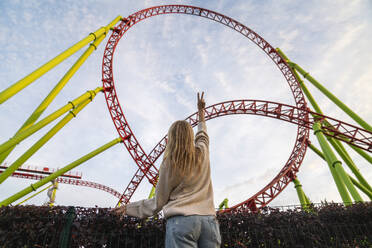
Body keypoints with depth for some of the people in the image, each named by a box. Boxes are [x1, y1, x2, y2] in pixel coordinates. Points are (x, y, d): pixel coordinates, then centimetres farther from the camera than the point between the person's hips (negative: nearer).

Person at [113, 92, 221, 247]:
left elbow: (158, 202, 7)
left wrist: (129, 208, 20)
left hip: (181, 220, -3)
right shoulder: (202, 154, 11)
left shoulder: (168, 164, 2)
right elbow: (202, 135, 35)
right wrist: (201, 111, 51)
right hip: (209, 220, 4)